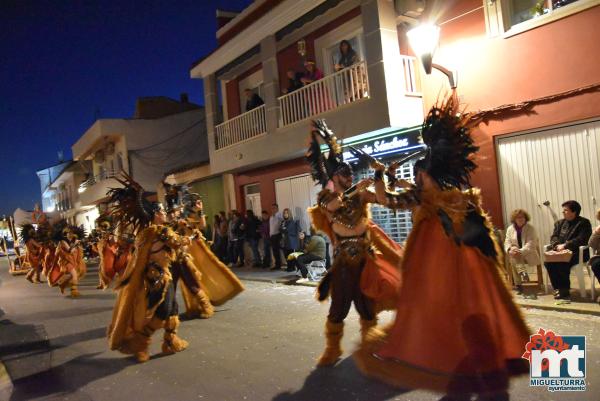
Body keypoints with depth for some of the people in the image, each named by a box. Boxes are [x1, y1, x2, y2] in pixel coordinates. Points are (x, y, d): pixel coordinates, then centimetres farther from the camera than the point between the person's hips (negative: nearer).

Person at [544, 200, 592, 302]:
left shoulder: (584, 223, -1)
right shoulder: (559, 223, 19)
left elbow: (581, 239, -13)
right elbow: (553, 237, 11)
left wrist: (565, 245, -21)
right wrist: (557, 245, -12)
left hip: (577, 252, -6)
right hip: (560, 251, 6)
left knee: (562, 263, -34)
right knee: (547, 262, -24)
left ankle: (564, 290, -19)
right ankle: (558, 289, -13)